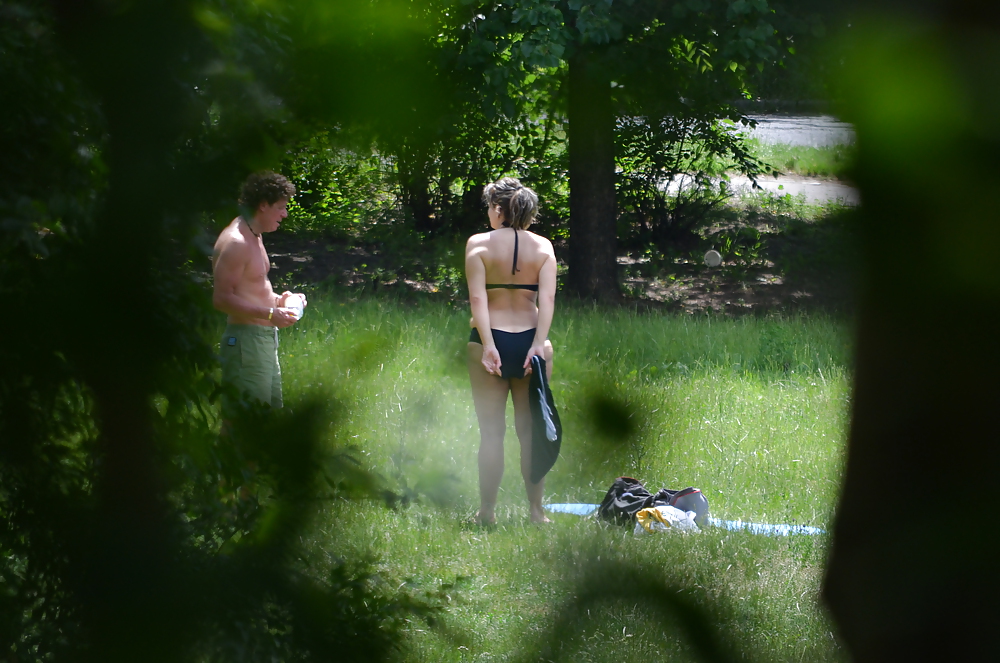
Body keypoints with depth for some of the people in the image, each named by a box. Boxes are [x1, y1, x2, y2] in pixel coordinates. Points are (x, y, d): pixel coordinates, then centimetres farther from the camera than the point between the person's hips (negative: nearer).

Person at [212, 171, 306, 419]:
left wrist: (278, 299, 11)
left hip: (265, 339, 11)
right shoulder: (235, 242, -17)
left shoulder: (254, 238, 16)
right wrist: (270, 313, -23)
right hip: (245, 340, -11)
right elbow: (222, 299, -22)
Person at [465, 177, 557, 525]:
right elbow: (547, 298, -7)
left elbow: (477, 297, -12)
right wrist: (539, 344, -12)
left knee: (491, 430, 4)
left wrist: (488, 345, -15)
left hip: (491, 340, -2)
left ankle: (487, 511, 6)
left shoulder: (478, 244, -3)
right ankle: (536, 510, 11)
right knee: (531, 429, 9)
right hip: (530, 340, 2)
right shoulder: (543, 246, 4)